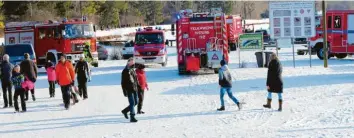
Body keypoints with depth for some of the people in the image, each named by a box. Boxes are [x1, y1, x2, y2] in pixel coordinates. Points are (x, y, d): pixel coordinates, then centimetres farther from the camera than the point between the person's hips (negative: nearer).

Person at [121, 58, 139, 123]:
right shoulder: (125, 71, -9)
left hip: (135, 89, 8)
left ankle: (125, 111, 28)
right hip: (129, 90, -8)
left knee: (136, 102, 11)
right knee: (132, 103, -10)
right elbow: (123, 82, -11)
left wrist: (137, 87, 20)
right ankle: (132, 117, -8)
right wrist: (124, 91, -15)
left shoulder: (133, 70, 15)